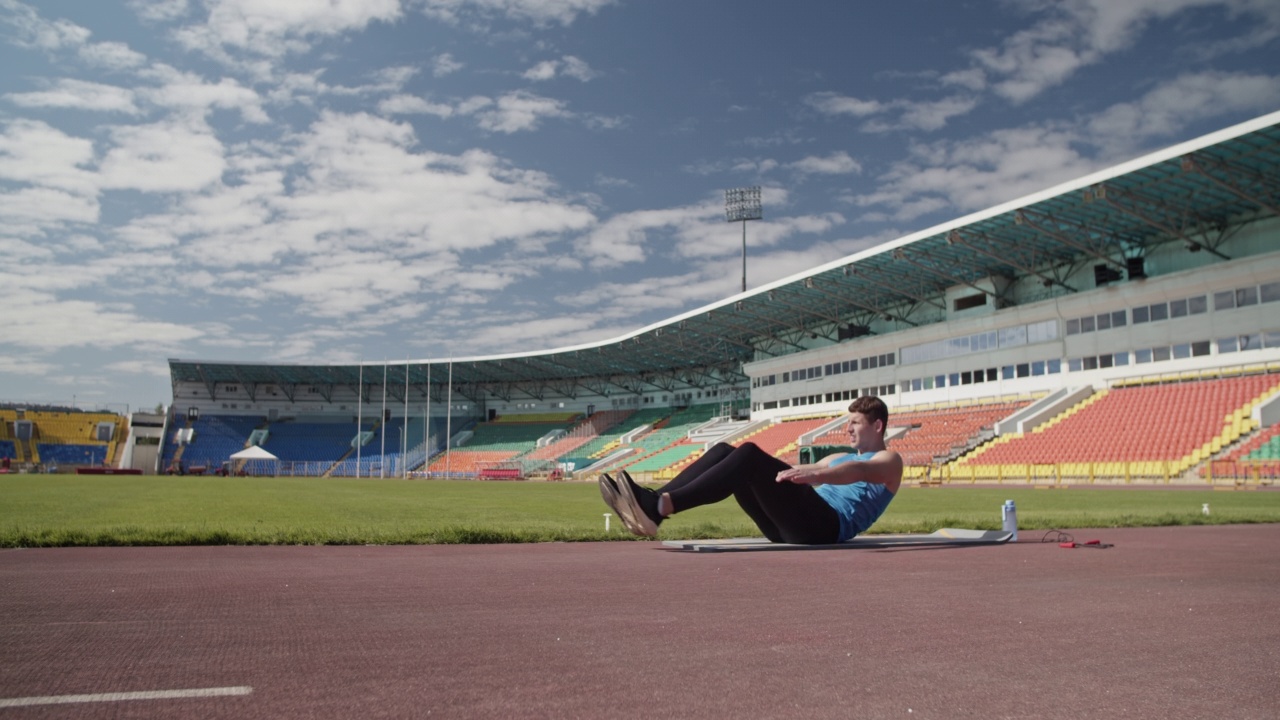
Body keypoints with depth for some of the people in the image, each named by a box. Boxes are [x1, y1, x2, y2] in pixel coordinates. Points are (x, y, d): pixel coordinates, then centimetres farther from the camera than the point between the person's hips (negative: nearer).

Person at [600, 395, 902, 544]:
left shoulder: (889, 461, 10)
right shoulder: (840, 458, 37)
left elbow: (858, 471, -13)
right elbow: (803, 469, 35)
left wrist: (815, 475, -34)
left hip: (825, 527, -8)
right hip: (792, 527, 8)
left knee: (750, 454, -28)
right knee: (724, 451, -7)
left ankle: (660, 506, -43)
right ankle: (652, 502, -25)